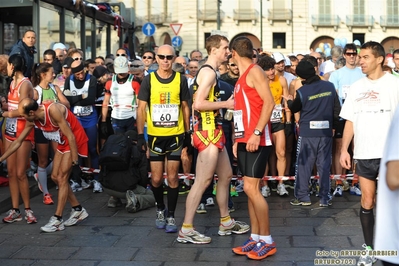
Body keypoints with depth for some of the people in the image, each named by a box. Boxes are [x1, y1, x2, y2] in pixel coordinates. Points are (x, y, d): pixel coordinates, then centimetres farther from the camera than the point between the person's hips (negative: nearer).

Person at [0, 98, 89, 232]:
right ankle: (78, 210, 21)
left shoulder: (53, 110, -30)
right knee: (55, 177, 8)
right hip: (63, 143, 8)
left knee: (61, 178, -9)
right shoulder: (32, 120, -6)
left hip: (75, 141, -8)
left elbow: (70, 136, -27)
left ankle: (57, 220, -3)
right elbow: (18, 141, 6)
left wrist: (74, 160, -23)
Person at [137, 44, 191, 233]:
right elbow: (141, 108, -2)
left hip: (175, 135, 0)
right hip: (155, 136, 0)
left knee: (172, 177, 3)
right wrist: (140, 135, -8)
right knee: (156, 179, 6)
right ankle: (160, 209, 30)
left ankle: (171, 215, 16)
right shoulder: (149, 80, -2)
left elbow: (185, 107, 6)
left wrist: (188, 132, 4)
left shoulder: (180, 79, 0)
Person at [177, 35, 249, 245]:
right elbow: (199, 103, -23)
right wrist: (226, 104, -15)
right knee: (203, 180, -9)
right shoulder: (209, 71, -14)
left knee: (225, 175, 17)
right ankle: (186, 230, -3)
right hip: (207, 132, -11)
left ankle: (226, 223, 27)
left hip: (214, 131, 11)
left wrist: (226, 103, 10)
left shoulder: (209, 71, 17)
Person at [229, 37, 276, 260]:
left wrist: (256, 133, -24)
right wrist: (238, 139, 19)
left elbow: (269, 102, -18)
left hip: (257, 141, -9)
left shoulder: (255, 71, -9)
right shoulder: (243, 77, 18)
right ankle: (255, 238, 16)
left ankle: (267, 241, 0)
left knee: (251, 189, -10)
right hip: (245, 141, 9)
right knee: (251, 190, 9)